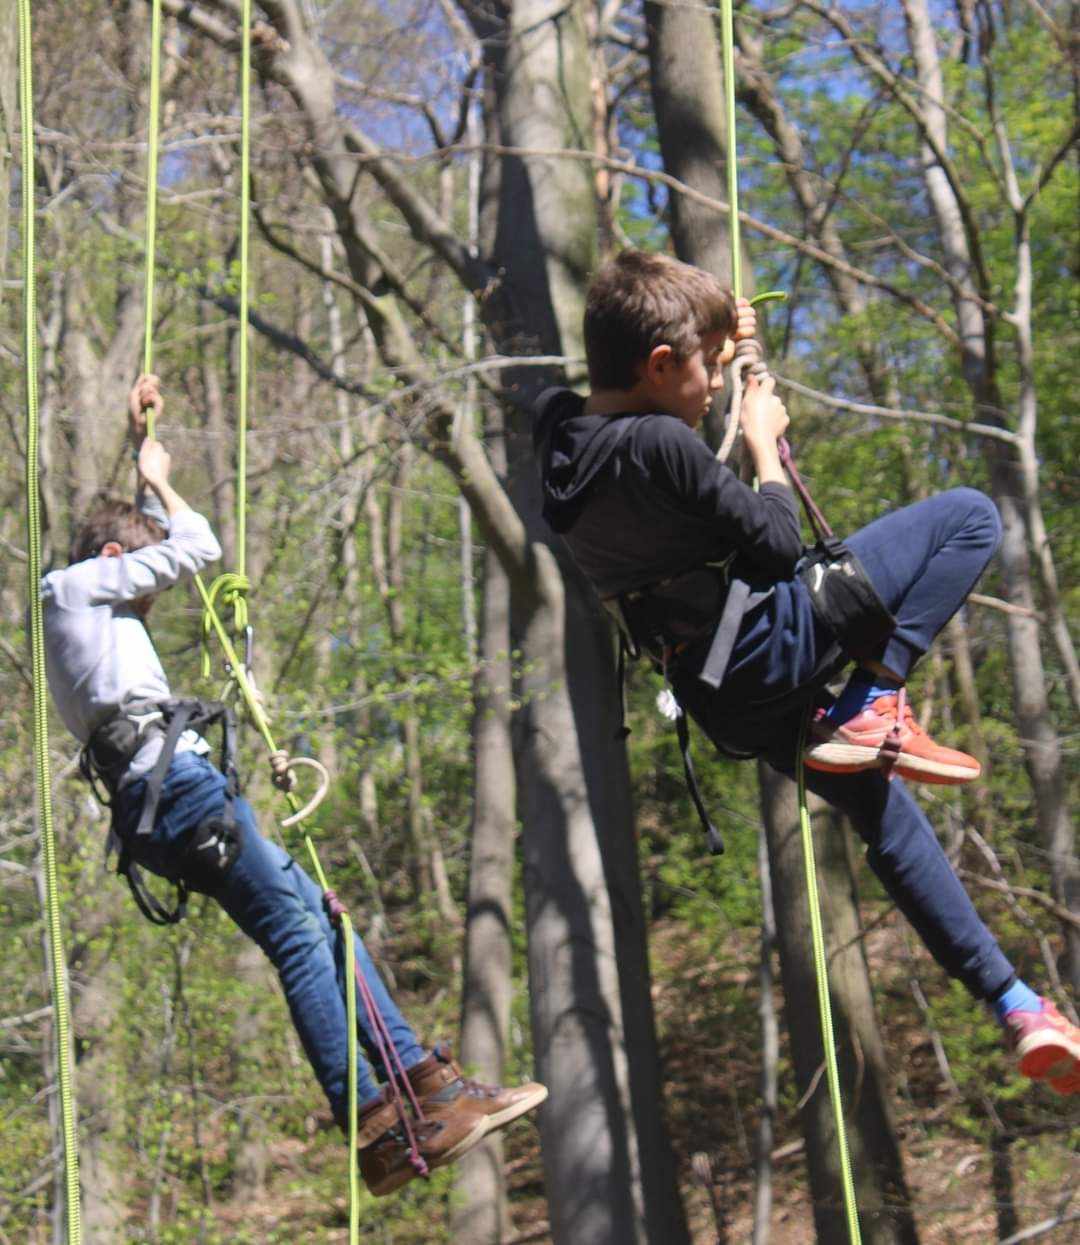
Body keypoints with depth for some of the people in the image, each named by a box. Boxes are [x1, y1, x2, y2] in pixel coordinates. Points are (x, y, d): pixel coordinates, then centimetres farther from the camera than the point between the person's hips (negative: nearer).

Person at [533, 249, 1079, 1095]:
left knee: (885, 812, 22)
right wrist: (763, 442, 0)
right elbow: (779, 544, -14)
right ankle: (872, 708, -8)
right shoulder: (659, 444, -22)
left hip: (728, 704, 9)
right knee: (970, 517, -4)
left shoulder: (561, 431, 3)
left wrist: (715, 336, 30)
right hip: (774, 641, -9)